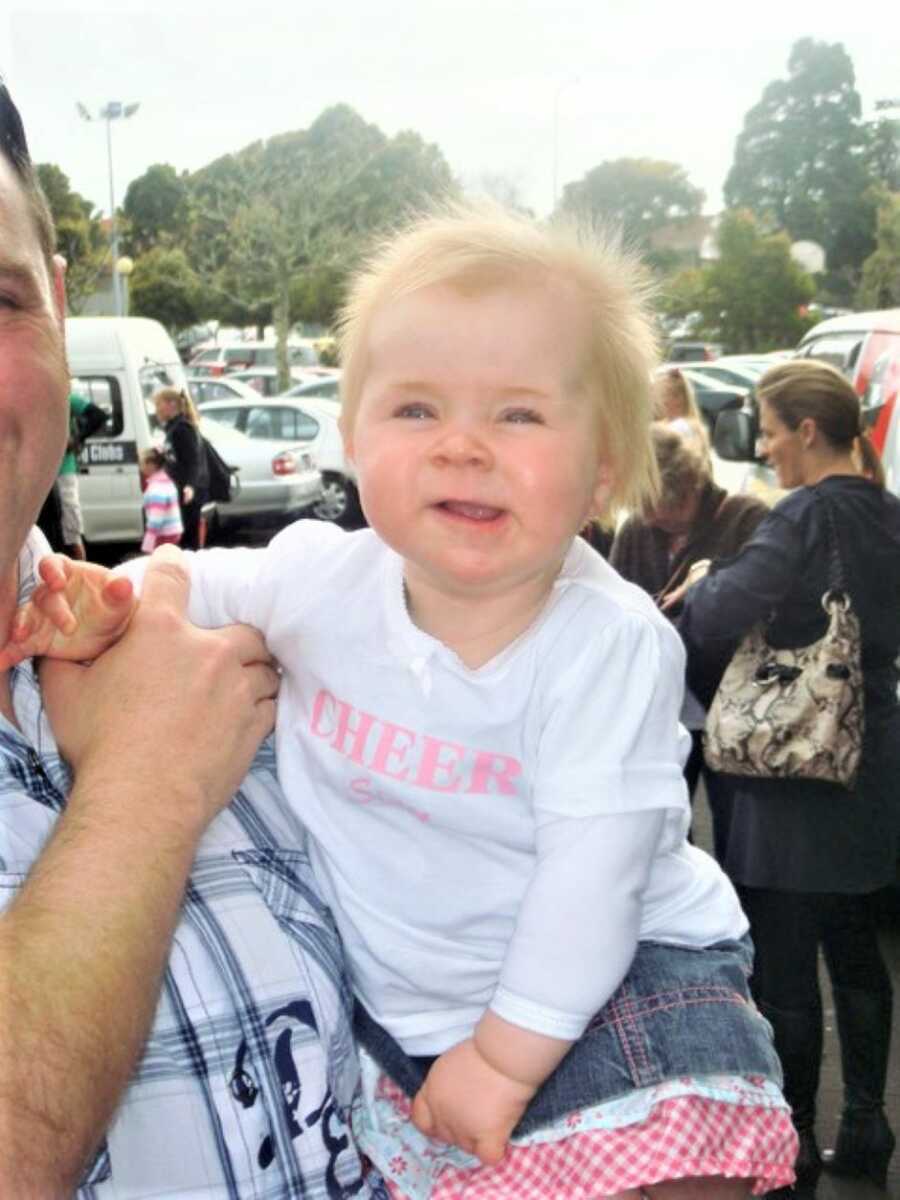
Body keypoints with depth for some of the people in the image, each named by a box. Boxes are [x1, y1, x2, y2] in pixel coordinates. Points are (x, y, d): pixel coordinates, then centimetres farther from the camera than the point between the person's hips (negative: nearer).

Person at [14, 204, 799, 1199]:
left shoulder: (611, 642, -23)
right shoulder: (324, 577, -12)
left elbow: (592, 867, -22)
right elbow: (204, 585, 6)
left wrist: (508, 1053, -18)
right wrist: (104, 604, -15)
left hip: (612, 980, -3)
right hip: (396, 1002, 4)